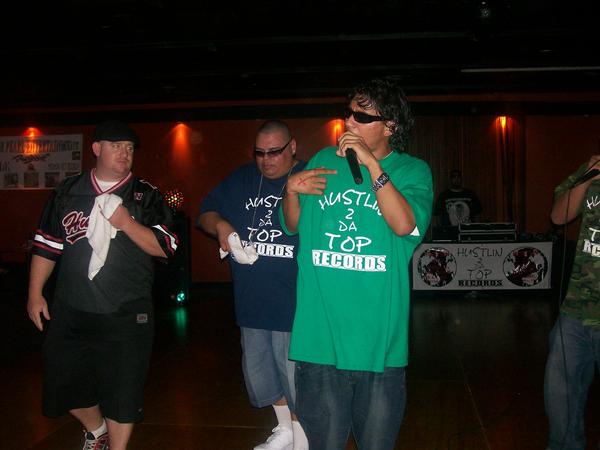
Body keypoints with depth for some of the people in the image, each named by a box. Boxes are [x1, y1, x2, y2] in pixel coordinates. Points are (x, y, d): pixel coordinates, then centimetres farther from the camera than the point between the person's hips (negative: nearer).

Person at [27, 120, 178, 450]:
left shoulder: (145, 196, 0)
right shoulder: (68, 191, 7)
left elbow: (166, 247, -8)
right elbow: (46, 245, 11)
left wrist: (126, 222, -19)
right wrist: (35, 294, 7)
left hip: (126, 316, -3)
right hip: (70, 312, 3)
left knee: (122, 392, 4)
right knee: (64, 384, 15)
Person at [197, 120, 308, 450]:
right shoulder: (241, 180, 10)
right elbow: (205, 214, 15)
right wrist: (220, 225, -6)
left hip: (295, 302, -6)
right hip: (251, 300, 7)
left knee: (295, 376, 4)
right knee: (259, 372, 20)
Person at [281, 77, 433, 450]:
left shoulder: (412, 171, -1)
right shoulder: (324, 160, 8)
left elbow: (406, 225, -20)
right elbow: (294, 226, 16)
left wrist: (371, 164, -21)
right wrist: (291, 189, -4)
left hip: (378, 337, -2)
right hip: (319, 333, 2)